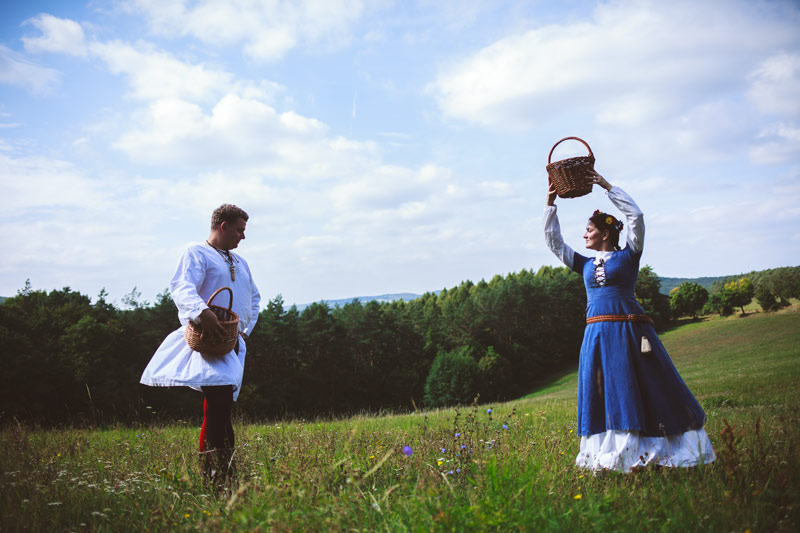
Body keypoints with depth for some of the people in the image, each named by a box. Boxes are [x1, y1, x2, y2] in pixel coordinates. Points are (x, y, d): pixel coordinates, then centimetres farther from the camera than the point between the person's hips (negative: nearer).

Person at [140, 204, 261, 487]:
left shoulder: (240, 262, 25)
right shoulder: (196, 253, -1)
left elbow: (254, 297, 36)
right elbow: (181, 287, -19)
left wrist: (247, 330, 22)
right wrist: (202, 312, -38)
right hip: (207, 339, -8)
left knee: (220, 405, 10)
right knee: (219, 399, -21)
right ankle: (217, 472, -20)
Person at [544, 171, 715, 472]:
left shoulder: (628, 256, 5)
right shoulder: (585, 264, 17)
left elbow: (635, 216, -4)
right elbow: (554, 241, 19)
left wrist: (606, 186, -1)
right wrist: (550, 203, 14)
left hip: (629, 331, -5)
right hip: (596, 335, 5)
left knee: (645, 389, -3)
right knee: (603, 395, 2)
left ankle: (646, 452, 4)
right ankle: (610, 455, 6)